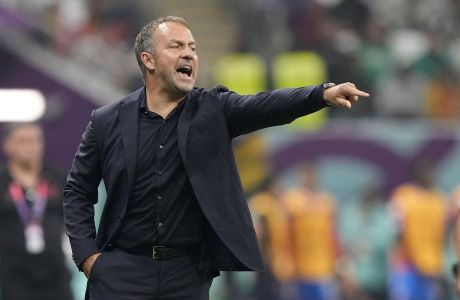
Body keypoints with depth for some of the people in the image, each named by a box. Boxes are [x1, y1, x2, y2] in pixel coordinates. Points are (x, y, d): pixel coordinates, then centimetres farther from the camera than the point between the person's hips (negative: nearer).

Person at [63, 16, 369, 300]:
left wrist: (324, 93, -33)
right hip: (122, 269, -1)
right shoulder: (108, 122, 2)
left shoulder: (214, 110, 2)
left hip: (188, 272, 1)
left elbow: (266, 105, -16)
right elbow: (77, 191, 10)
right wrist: (87, 254, -1)